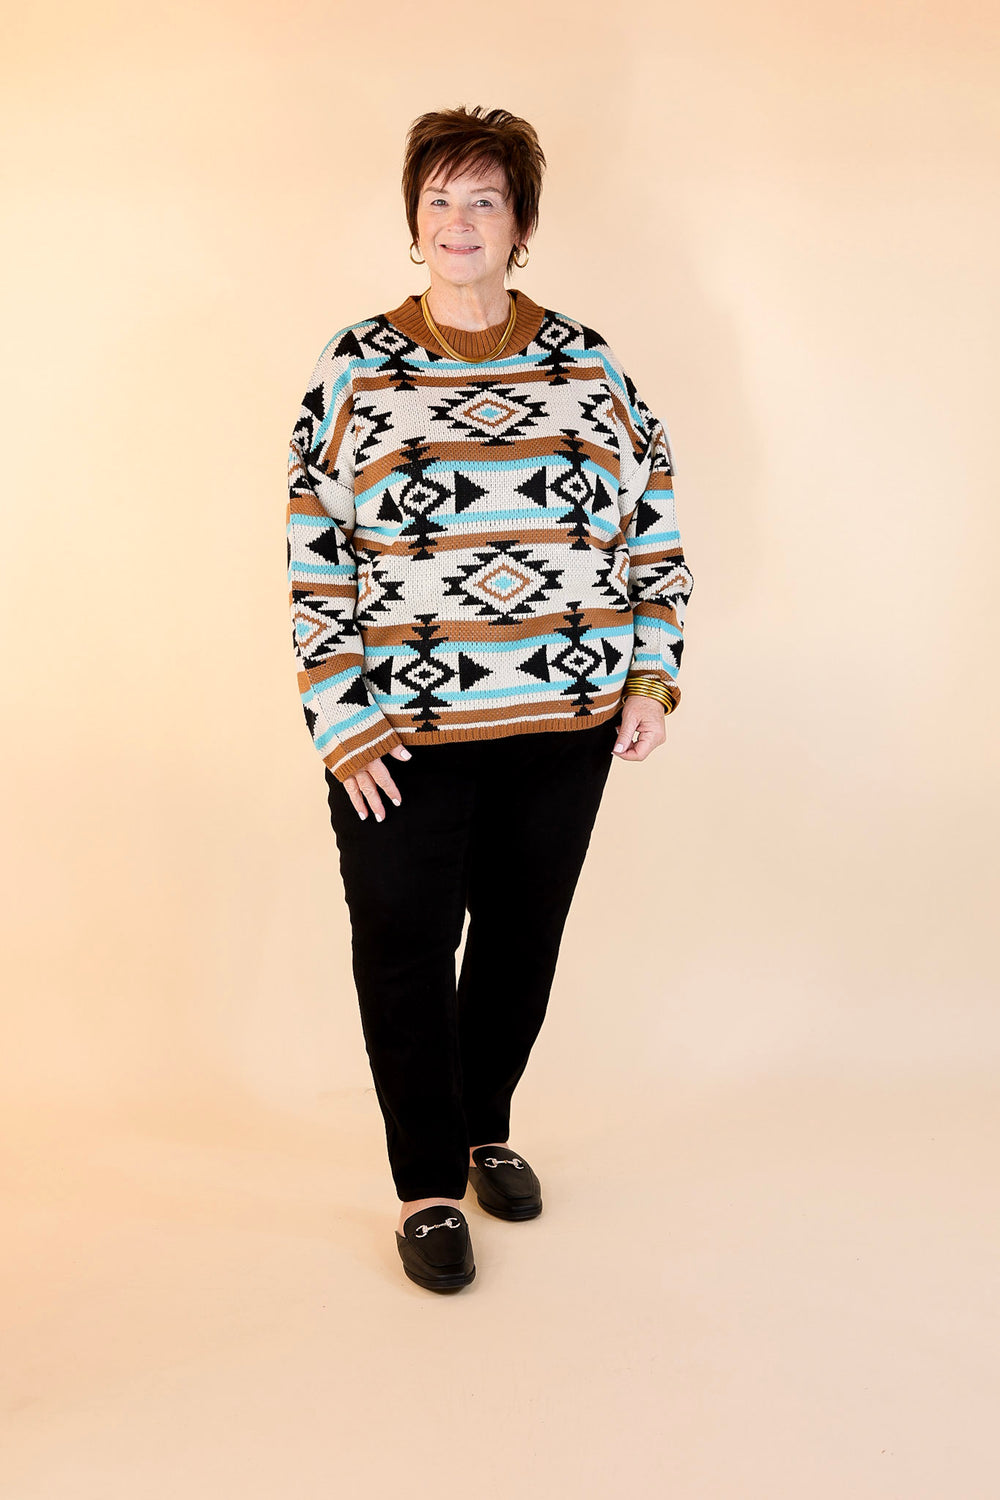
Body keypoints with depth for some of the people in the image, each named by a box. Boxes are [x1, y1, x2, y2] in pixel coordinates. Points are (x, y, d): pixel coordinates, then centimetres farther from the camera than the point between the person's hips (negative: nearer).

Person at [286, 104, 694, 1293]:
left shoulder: (586, 367, 5)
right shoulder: (356, 370, -1)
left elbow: (653, 522, 10)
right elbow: (314, 558, -3)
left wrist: (651, 676, 3)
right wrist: (343, 725, -8)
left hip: (563, 726, 2)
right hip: (402, 733, -2)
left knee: (523, 941, 13)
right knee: (405, 954, 4)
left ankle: (487, 1129, 36)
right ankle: (428, 1185, 22)